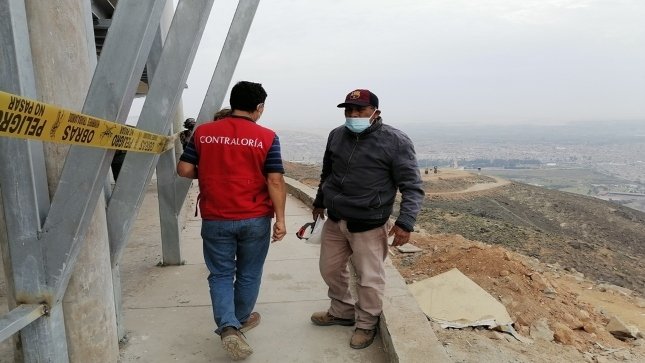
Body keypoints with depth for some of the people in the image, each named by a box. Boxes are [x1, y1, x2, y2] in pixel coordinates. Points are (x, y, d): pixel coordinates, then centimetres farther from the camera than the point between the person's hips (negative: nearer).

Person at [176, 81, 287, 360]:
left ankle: (228, 327, -1)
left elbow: (184, 170, 0)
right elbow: (275, 182, -11)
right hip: (255, 219, -1)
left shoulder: (202, 132, -1)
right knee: (249, 274, 18)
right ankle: (241, 320, 36)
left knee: (221, 275, 14)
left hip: (215, 219, 1)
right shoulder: (266, 137, -8)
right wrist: (280, 219, -5)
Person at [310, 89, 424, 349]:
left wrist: (405, 222, -21)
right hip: (334, 221, 6)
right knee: (330, 269, 18)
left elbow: (412, 186, -12)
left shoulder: (395, 141, -13)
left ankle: (367, 324, 30)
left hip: (368, 225, -5)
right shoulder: (336, 135, 3)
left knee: (369, 279, 4)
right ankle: (342, 311, 42)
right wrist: (319, 202, 25)